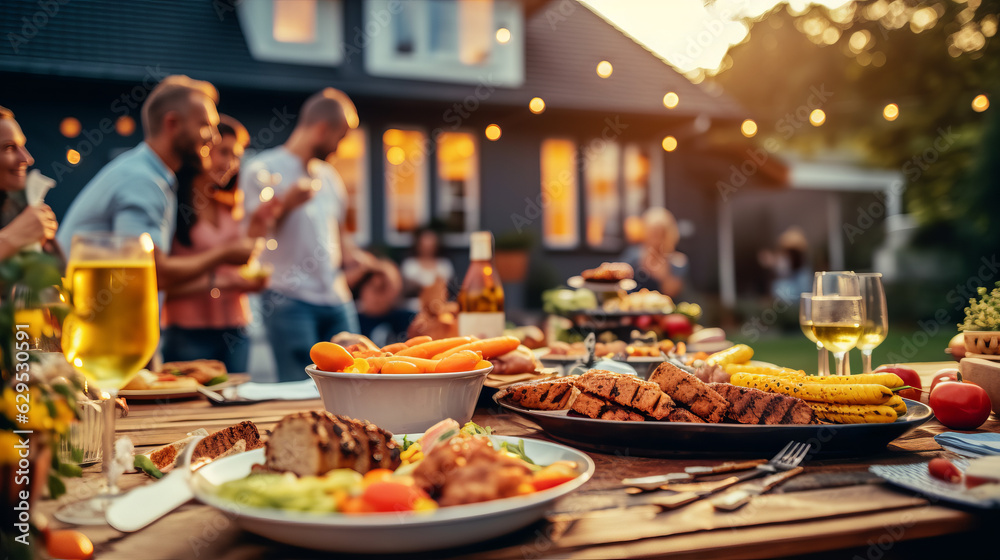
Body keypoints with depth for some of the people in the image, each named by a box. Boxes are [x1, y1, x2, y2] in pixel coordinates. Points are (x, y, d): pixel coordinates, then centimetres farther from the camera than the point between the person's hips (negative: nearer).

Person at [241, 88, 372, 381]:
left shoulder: (329, 176, 21)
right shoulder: (262, 169, 1)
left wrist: (365, 263, 12)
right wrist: (285, 205, -19)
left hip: (337, 299, 6)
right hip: (289, 299, -6)